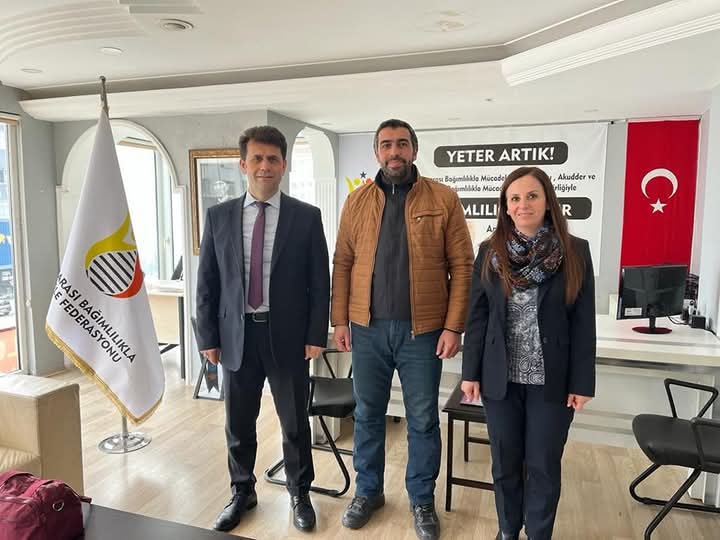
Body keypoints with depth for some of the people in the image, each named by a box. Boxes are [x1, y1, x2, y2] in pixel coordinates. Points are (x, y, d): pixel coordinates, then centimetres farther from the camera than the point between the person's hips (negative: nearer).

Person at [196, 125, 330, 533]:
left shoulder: (307, 217, -3)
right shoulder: (219, 216, 3)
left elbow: (320, 283, -2)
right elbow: (207, 282, 5)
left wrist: (316, 336, -6)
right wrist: (209, 337, 2)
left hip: (288, 336, -1)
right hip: (237, 335, 2)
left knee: (295, 423, 12)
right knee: (238, 424, 15)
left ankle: (300, 494, 35)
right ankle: (242, 492, 38)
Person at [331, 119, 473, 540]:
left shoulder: (444, 199, -2)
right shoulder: (357, 201, 5)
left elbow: (462, 265, -4)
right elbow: (343, 263, 6)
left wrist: (454, 326, -9)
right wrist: (340, 319, 1)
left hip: (422, 330, -2)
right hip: (368, 328, 2)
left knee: (423, 420, 11)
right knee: (368, 414, 15)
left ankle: (422, 500, 31)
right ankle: (368, 491, 35)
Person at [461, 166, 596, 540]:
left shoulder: (575, 252, -4)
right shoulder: (490, 252, -1)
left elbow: (583, 323, -3)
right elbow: (477, 315, 1)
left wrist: (582, 382, -4)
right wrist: (471, 372, -1)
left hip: (552, 380, -1)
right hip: (500, 377, 1)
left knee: (544, 465, 11)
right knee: (505, 461, 15)